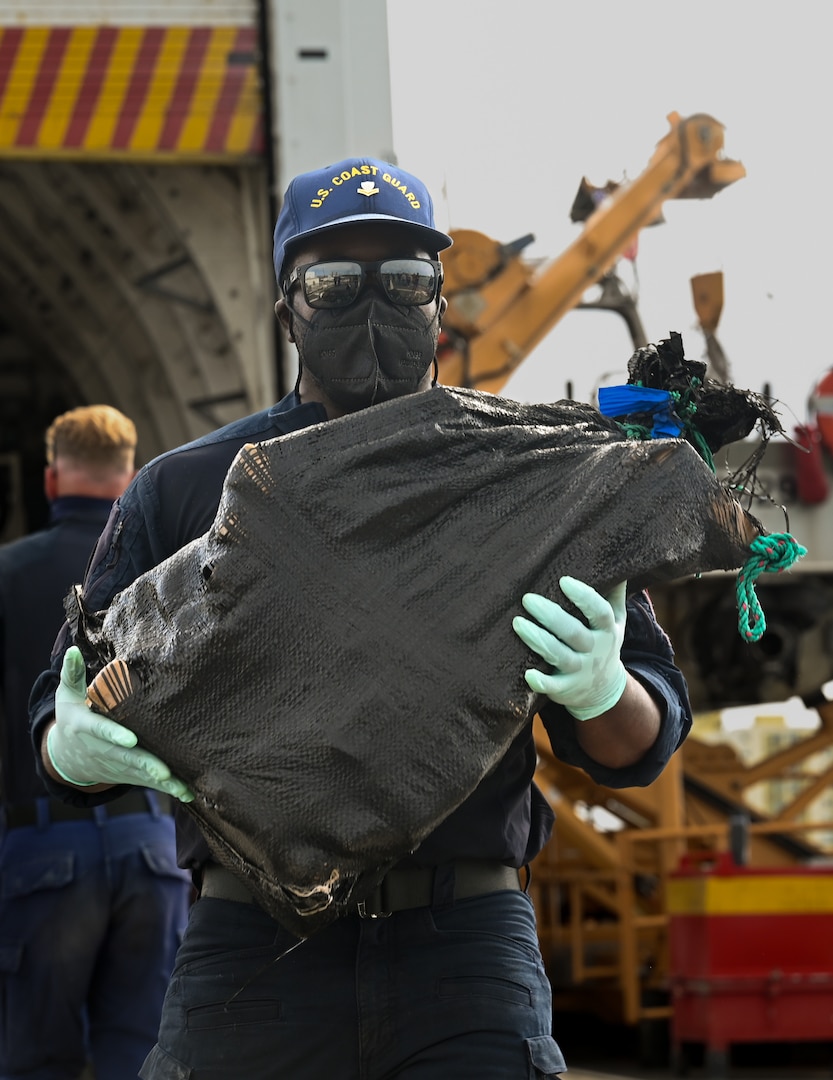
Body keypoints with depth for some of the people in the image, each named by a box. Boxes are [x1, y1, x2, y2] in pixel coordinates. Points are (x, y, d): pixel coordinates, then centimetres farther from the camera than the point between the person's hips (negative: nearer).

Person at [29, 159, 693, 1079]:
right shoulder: (181, 492, 12)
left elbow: (639, 746, 7)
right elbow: (64, 715, 12)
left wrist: (601, 689, -17)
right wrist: (74, 749, -13)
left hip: (467, 940, 0)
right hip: (252, 949, 1)